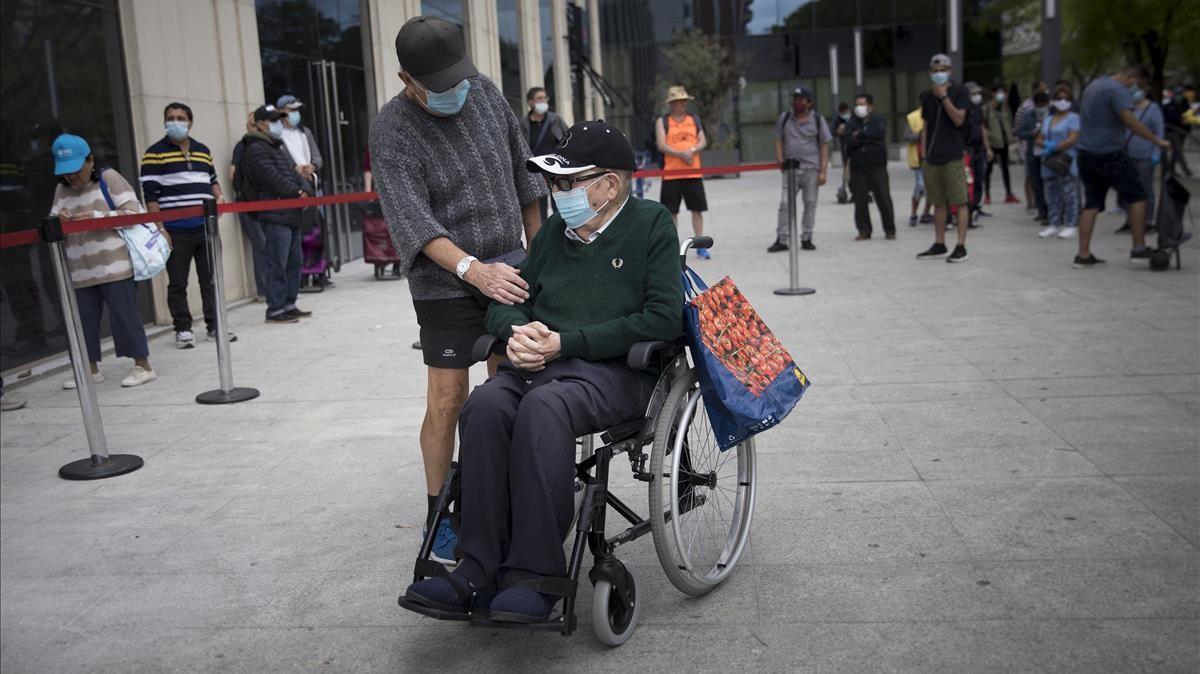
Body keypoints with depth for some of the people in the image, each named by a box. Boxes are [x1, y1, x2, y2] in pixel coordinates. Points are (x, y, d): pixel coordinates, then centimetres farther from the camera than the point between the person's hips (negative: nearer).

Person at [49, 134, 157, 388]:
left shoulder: (109, 178, -1)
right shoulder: (62, 189, 15)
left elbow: (132, 212, -10)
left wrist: (96, 217, -19)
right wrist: (59, 220, -11)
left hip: (114, 265, -6)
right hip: (81, 270, 6)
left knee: (124, 314, -3)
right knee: (84, 319, 9)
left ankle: (143, 366, 5)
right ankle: (91, 369, 21)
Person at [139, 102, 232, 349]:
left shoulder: (203, 151, 14)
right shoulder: (155, 153, -2)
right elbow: (150, 194, -6)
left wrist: (219, 196, 4)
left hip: (206, 228, 4)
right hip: (175, 231, -4)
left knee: (210, 279, 7)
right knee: (177, 283, 4)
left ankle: (214, 325, 15)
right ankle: (183, 329, 12)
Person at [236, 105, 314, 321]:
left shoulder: (277, 147, 23)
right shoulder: (256, 149, -8)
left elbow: (293, 172, 17)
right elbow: (274, 179, -17)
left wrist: (306, 189, -2)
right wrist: (297, 193, -11)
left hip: (291, 214, 10)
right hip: (274, 216, -10)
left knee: (293, 262, 12)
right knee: (277, 265, -9)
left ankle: (289, 305, 20)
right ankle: (275, 310, -5)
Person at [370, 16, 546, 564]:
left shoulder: (484, 91, 3)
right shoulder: (392, 130, -13)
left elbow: (522, 171, 13)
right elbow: (412, 219, -25)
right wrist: (474, 270, -38)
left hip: (508, 272, 5)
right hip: (447, 285, -5)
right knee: (447, 400, -6)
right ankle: (440, 517, 9)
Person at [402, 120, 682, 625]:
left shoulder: (652, 225, 4)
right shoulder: (555, 230, 20)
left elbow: (662, 319, -9)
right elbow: (502, 303, 22)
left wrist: (564, 343, -12)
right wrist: (518, 330, -4)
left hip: (615, 369, -5)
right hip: (540, 361, 5)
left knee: (541, 407, -36)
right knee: (485, 406, -27)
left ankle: (534, 574, -29)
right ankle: (479, 571, -25)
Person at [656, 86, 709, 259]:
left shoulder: (694, 120, 11)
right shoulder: (662, 121, 2)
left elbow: (703, 142, 5)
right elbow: (661, 145, -8)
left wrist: (692, 150, -16)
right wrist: (681, 154, -19)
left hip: (693, 173, 2)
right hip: (671, 173, -2)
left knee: (697, 209, 3)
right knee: (671, 211, 3)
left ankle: (700, 246, 10)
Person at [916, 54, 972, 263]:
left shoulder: (959, 91, -1)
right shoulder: (926, 96, 13)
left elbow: (958, 120, -11)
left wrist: (944, 97, -13)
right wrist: (923, 152, 10)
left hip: (953, 156, -5)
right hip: (932, 157, 5)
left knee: (959, 202, -5)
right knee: (938, 202, 11)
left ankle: (961, 247, -4)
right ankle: (939, 245, 18)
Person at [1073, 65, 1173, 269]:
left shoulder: (1093, 86, 18)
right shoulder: (1117, 90, -13)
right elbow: (1131, 122, -24)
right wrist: (1158, 141, -21)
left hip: (1086, 153, 9)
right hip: (1109, 155, -9)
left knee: (1091, 203, 9)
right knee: (1137, 197, 2)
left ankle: (1083, 255, 5)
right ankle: (1139, 248, 3)